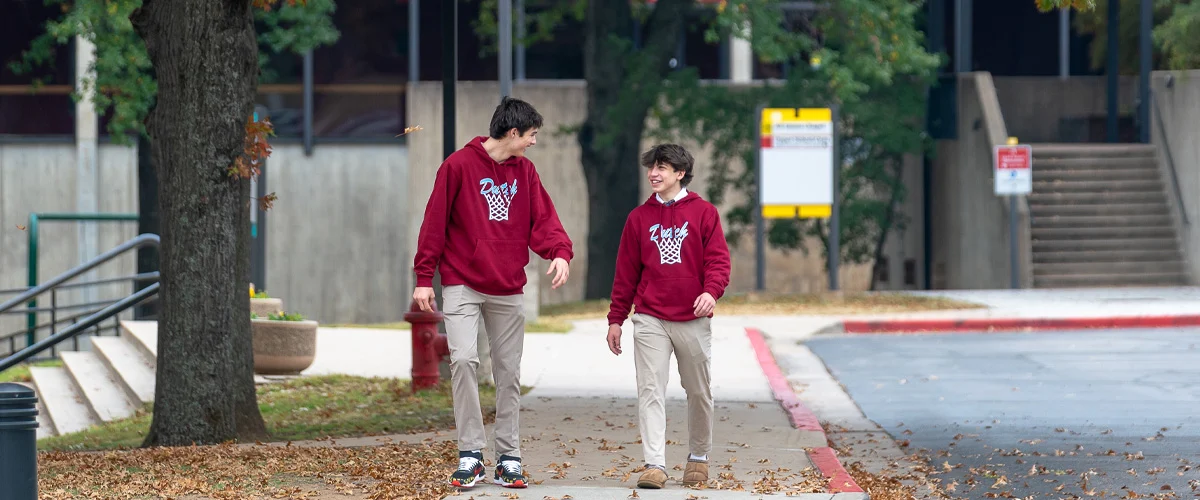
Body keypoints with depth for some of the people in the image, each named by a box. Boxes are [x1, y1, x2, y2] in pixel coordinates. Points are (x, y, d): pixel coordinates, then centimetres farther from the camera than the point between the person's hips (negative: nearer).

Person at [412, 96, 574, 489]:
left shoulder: (525, 171, 9)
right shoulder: (459, 165, -6)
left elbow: (542, 219, 2)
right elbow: (435, 222, -5)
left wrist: (559, 251, -19)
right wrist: (424, 278, -7)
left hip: (508, 290, 5)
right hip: (462, 285, -5)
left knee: (509, 372, 6)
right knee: (463, 359, -17)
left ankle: (509, 458, 12)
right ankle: (470, 454, -10)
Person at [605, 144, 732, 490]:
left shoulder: (704, 213, 3)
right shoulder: (640, 217, 9)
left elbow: (718, 258, -3)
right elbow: (626, 272, 11)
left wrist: (712, 291, -23)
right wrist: (616, 319, 8)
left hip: (693, 319, -1)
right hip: (650, 320, 1)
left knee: (699, 392, 9)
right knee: (651, 390, -10)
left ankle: (699, 457, 27)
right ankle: (655, 464, -16)